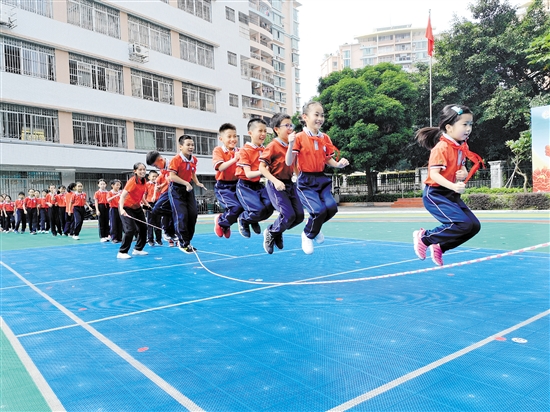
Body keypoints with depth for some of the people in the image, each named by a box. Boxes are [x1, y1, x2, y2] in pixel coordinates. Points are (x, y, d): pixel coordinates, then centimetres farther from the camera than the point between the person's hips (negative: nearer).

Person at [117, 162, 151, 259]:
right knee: (130, 229, -19)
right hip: (126, 208, -8)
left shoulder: (144, 181, -1)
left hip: (137, 207, 8)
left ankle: (137, 249, 25)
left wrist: (146, 204, 11)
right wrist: (121, 209, -44)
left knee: (143, 228, 10)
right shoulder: (132, 181, -24)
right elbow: (123, 195, -31)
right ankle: (121, 252, -9)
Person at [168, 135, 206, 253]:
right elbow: (172, 176, -23)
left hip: (188, 188, 7)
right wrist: (186, 183, -30)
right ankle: (183, 244, 3)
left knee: (193, 214, 3)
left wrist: (197, 183, 3)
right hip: (176, 189, -7)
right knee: (181, 216, -10)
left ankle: (187, 241, 18)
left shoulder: (194, 160, 3)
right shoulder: (176, 159, -17)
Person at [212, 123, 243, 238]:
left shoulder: (239, 152, 9)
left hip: (236, 185, 6)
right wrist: (234, 159, -27)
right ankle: (220, 221, 11)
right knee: (236, 207, -22)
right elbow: (220, 167, -20)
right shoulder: (218, 150, -5)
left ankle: (226, 225, 22)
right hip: (223, 187, -6)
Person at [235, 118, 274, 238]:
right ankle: (242, 219, 13)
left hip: (258, 185, 6)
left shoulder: (264, 150, 5)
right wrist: (261, 171, -37)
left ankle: (254, 221, 17)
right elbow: (248, 174, -20)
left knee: (270, 206, -16)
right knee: (259, 210, -22)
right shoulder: (245, 151, -13)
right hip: (245, 186, -6)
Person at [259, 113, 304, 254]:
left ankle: (277, 233, 25)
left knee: (299, 215, 2)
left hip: (290, 184, 7)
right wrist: (275, 181, -25)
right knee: (289, 215, -14)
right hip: (276, 185, -7)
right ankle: (271, 233, 14)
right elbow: (262, 167, -16)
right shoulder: (273, 146, -12)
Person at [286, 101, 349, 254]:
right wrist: (291, 145, -26)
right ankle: (308, 235, 12)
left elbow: (328, 159, 15)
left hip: (321, 179, 5)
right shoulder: (299, 138, -9)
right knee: (319, 210, -19)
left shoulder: (325, 138, 7)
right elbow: (289, 163, -12)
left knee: (331, 207, -14)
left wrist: (338, 164, -5)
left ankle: (313, 225, 19)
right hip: (306, 181, -5)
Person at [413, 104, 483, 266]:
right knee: (462, 224, -20)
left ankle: (440, 247, 18)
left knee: (474, 226, 4)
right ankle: (424, 237, 0)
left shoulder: (463, 147, 8)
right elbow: (433, 174, -24)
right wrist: (453, 186, -36)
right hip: (435, 194, -9)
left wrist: (464, 174, -3)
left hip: (451, 195, 9)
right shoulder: (441, 148, -18)